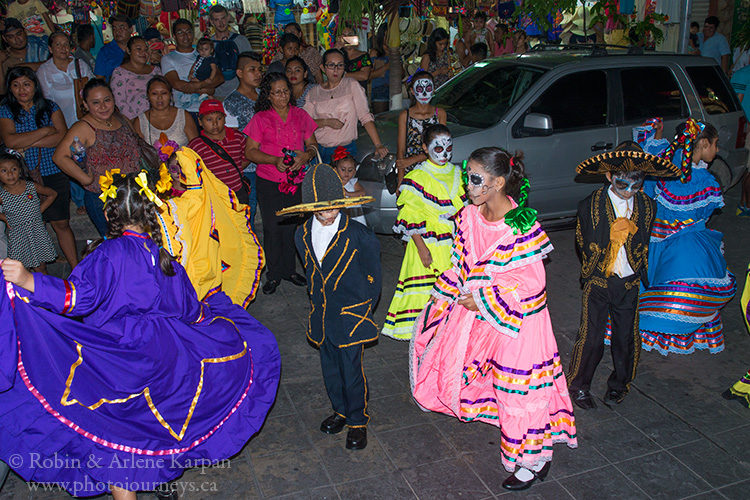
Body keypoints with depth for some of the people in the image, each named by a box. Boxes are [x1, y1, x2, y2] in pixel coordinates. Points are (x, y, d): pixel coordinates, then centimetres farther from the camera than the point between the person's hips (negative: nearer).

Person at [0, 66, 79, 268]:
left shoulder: (50, 107, 6)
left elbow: (63, 137, -8)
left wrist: (28, 144, -13)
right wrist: (45, 131, -12)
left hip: (54, 174, 1)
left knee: (61, 224, 5)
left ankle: (76, 269, 12)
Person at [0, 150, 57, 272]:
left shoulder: (32, 187, -8)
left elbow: (52, 194, 8)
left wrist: (40, 210, 2)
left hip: (38, 233, 1)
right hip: (18, 237, -1)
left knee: (41, 268, 10)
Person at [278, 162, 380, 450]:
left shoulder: (358, 235, -15)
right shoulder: (302, 236, 0)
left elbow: (373, 277, -4)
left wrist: (363, 310, -1)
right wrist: (318, 304, 14)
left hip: (351, 316, -5)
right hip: (322, 316, 5)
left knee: (352, 371, 2)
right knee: (330, 369, 17)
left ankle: (358, 421, 24)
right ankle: (340, 410, 41)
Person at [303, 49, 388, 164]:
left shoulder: (352, 85, 0)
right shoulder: (314, 92, 7)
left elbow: (366, 117, -7)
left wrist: (378, 145, -15)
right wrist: (326, 122, -14)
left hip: (346, 149, -1)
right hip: (319, 149, 1)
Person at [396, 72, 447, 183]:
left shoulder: (440, 114, 6)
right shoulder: (404, 115, 4)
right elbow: (401, 150, 2)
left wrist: (412, 160, -14)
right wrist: (400, 182, -7)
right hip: (410, 172, -1)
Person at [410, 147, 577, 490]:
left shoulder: (522, 226, -23)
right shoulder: (468, 217, -4)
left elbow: (531, 283, -20)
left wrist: (483, 301, -19)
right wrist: (442, 295, 3)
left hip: (516, 318, -7)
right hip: (475, 311, 7)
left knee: (519, 388, 5)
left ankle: (535, 460, 27)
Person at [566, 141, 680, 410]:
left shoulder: (647, 206, 2)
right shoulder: (591, 205, -8)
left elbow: (644, 246, 12)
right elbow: (584, 245, -7)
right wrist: (612, 236, -15)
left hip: (630, 283, 3)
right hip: (598, 282, -3)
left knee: (627, 337, 9)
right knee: (591, 337, -2)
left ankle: (619, 383, 33)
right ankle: (579, 385, 19)